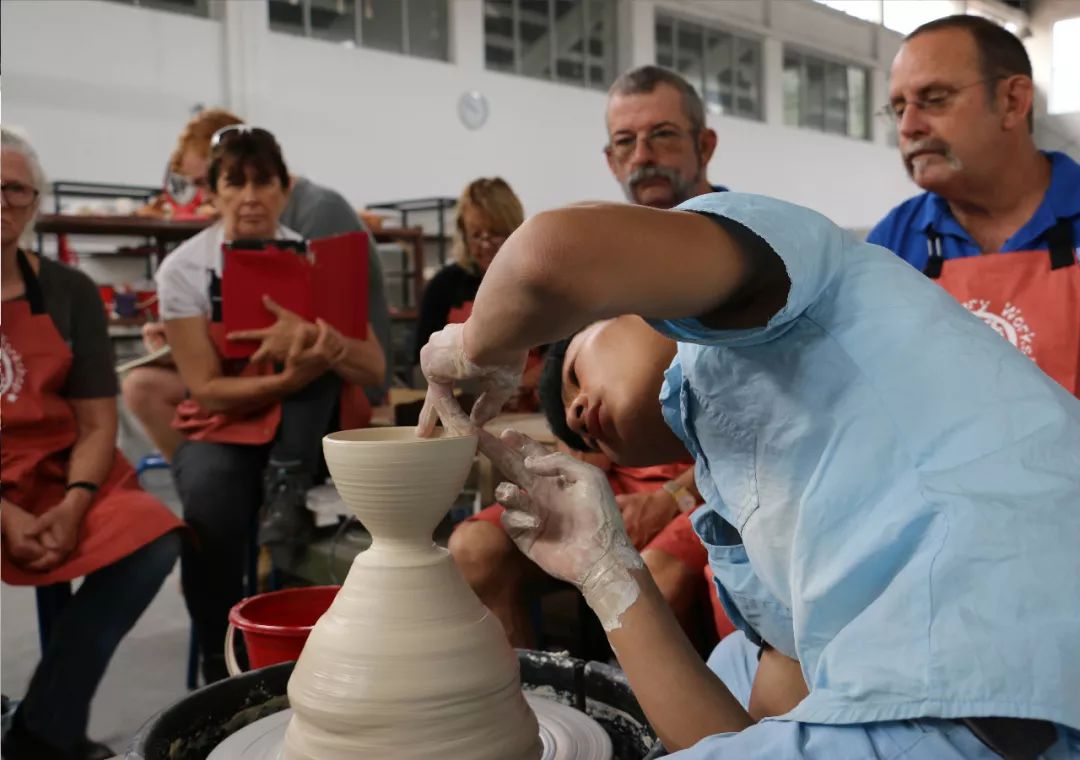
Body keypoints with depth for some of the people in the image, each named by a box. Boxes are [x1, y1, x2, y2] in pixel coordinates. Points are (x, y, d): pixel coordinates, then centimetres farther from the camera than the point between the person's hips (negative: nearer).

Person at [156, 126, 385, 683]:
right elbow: (206, 390, -14)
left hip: (303, 431, 1)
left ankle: (287, 491, -23)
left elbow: (374, 370, -14)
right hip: (221, 425, -1)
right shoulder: (184, 269, -9)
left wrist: (318, 340, -36)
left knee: (313, 336, -27)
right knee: (209, 503, -34)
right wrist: (287, 380, -33)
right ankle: (219, 668, -16)